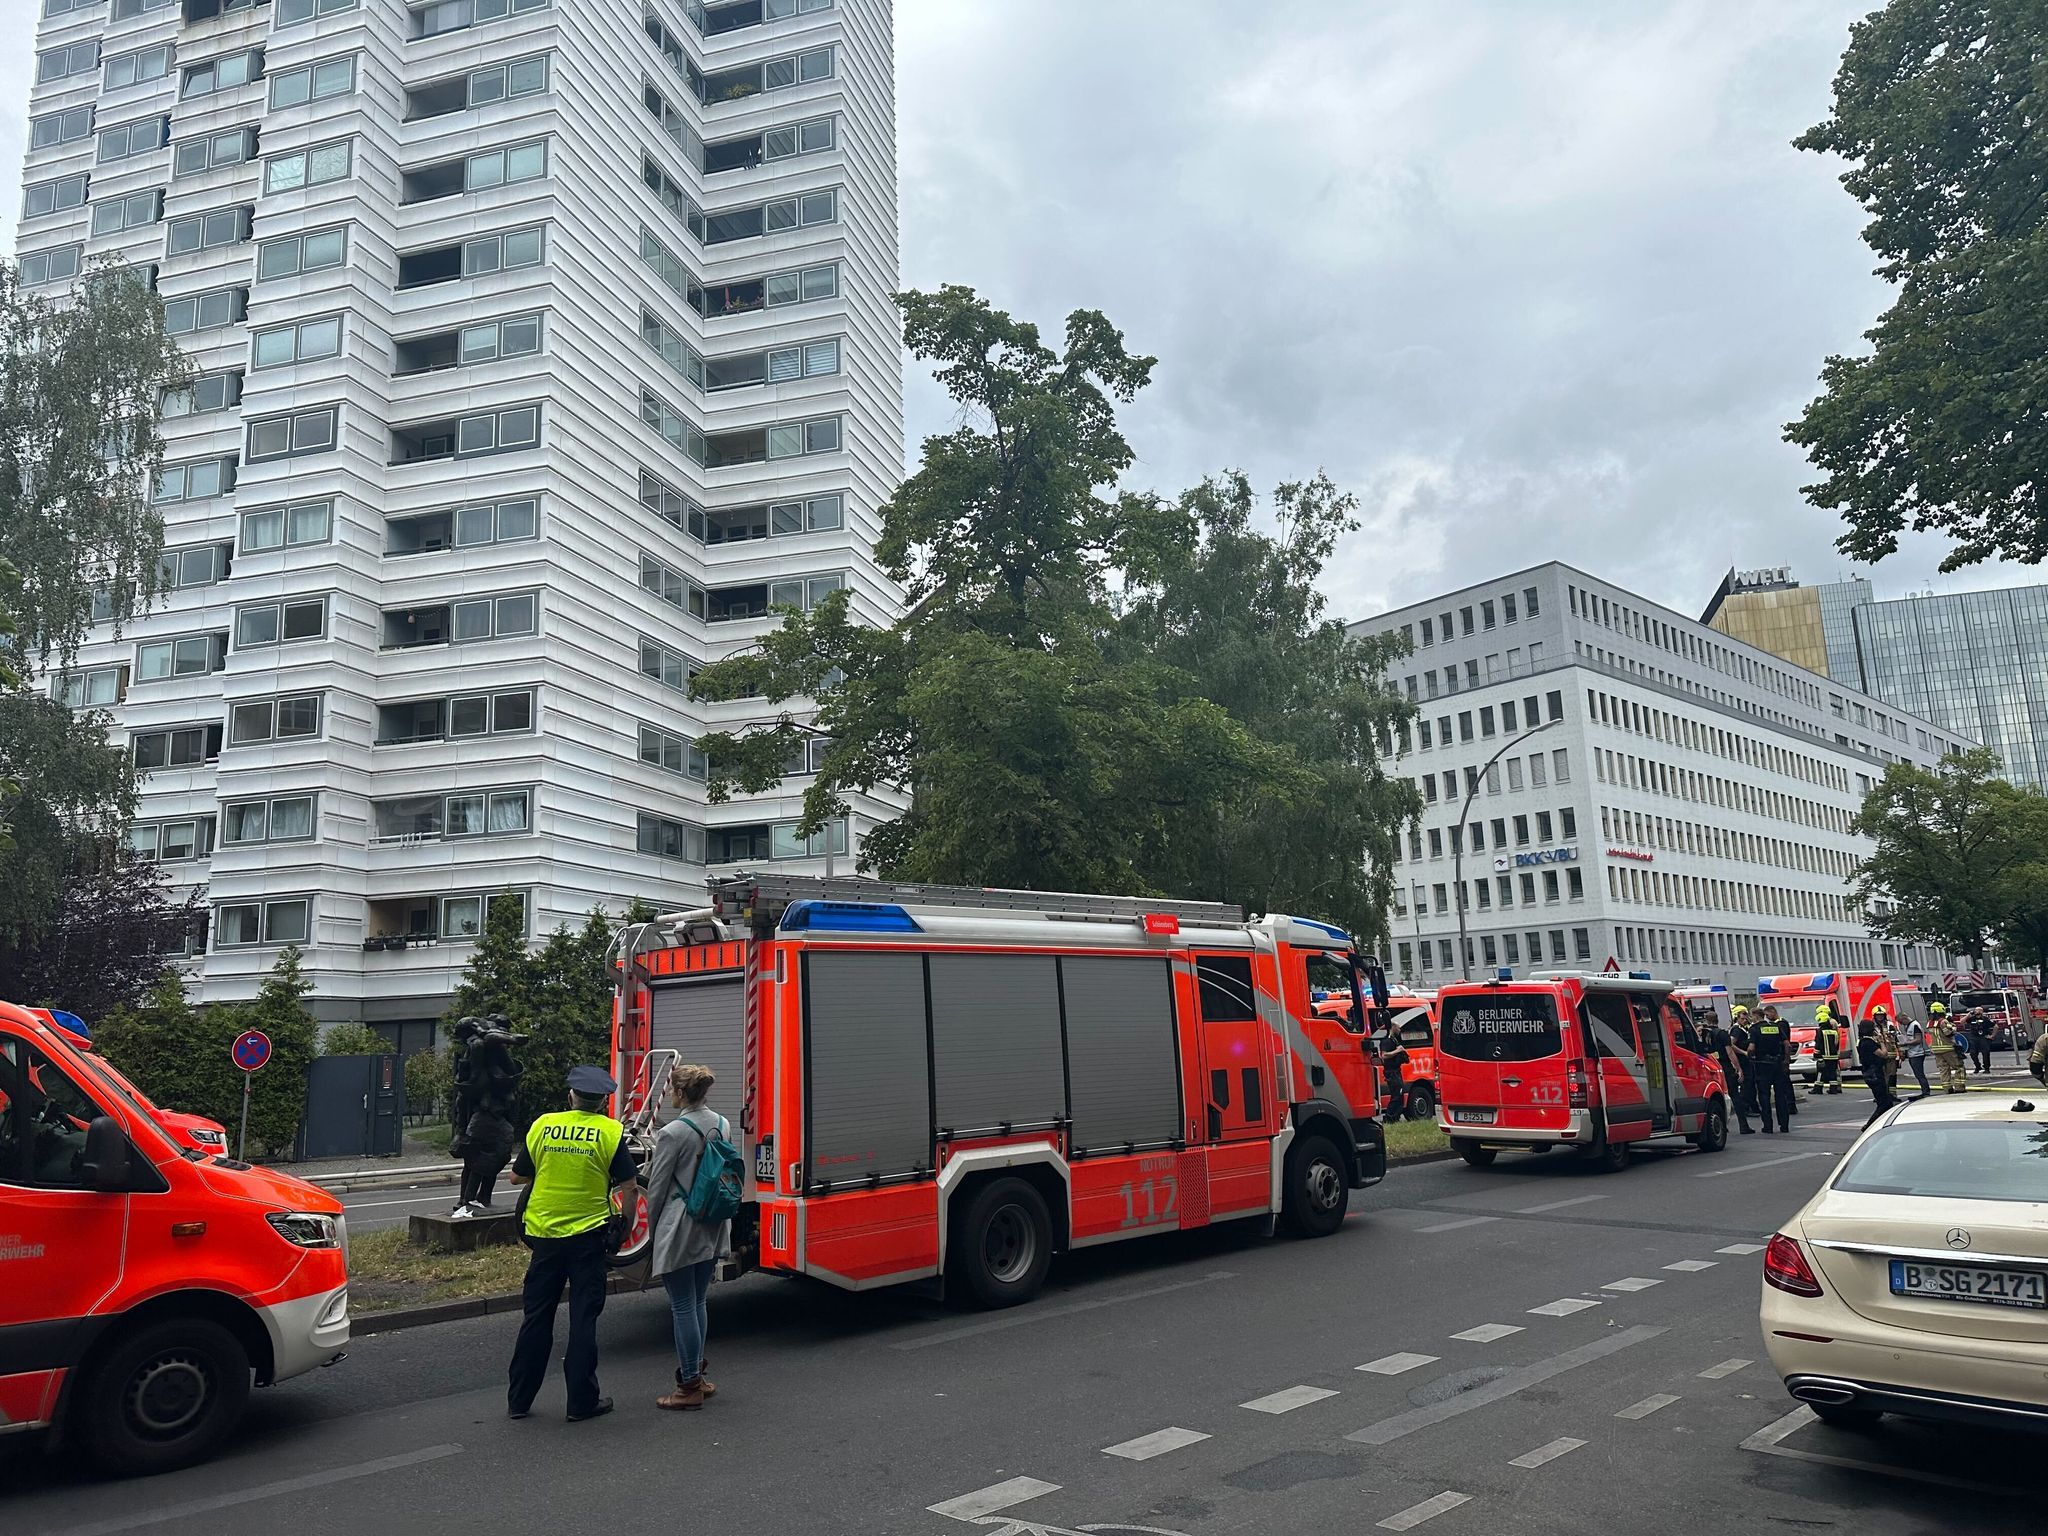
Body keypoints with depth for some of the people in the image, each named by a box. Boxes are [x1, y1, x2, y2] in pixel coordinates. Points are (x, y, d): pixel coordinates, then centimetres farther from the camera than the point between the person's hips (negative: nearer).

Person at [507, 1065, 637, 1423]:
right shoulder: (610, 1131, -8)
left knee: (537, 1317, 13)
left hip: (543, 1233, 3)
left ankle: (519, 1399, 21)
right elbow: (629, 1184, -8)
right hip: (588, 1235, -2)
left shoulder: (543, 1125, -1)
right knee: (583, 1319, 5)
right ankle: (582, 1402, 10)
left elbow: (517, 1176, 8)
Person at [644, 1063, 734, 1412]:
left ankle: (690, 1386, 9)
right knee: (698, 1303, 19)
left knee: (683, 1308, 2)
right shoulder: (723, 1125, 4)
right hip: (714, 1229, 7)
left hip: (680, 1231, -7)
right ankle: (696, 1373, 28)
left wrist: (652, 1228, 6)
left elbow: (657, 1187, -9)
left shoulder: (672, 1133, -17)